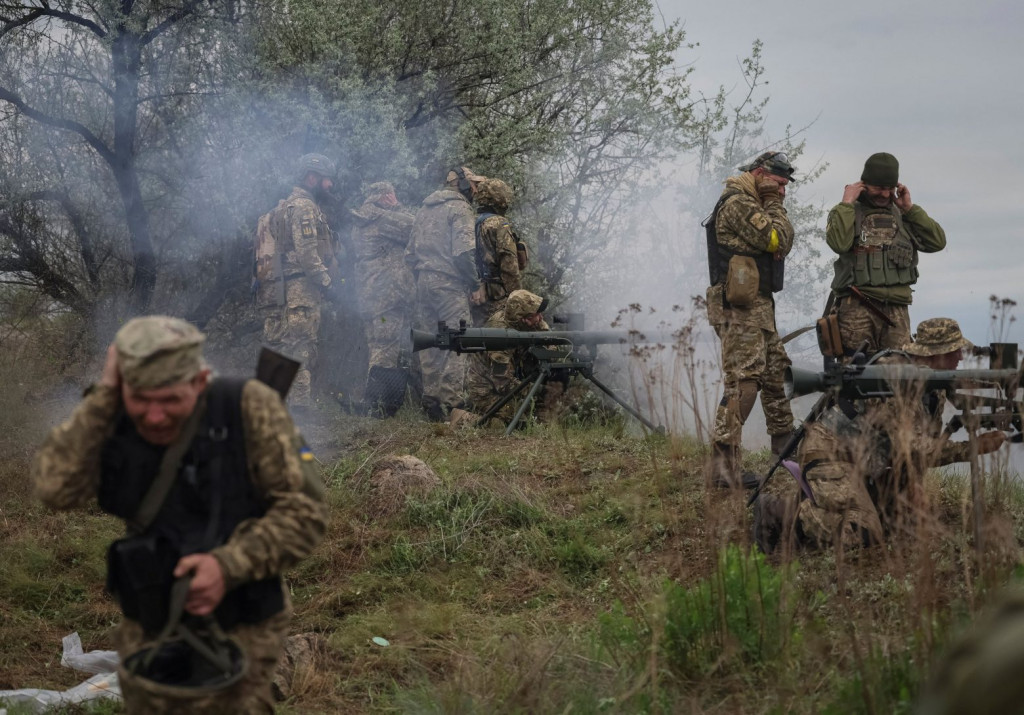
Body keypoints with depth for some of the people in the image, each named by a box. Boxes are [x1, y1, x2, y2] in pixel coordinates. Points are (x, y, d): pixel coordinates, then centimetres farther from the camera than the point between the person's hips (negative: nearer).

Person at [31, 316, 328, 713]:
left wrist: (228, 566, -30)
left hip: (236, 631, -4)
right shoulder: (107, 418, -8)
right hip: (148, 631, 5)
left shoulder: (248, 408, -20)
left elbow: (304, 513, -18)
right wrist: (104, 393, -24)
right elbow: (57, 487, -24)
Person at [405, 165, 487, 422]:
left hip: (424, 283, 8)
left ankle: (431, 405, 11)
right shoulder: (459, 208, -5)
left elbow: (410, 254, 19)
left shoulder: (424, 209, 20)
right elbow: (463, 251, -17)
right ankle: (450, 405, -13)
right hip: (449, 284, -8)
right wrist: (476, 285, -10)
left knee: (430, 345, 10)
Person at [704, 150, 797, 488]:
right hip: (741, 307, -11)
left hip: (759, 307, 11)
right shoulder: (737, 204, -12)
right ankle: (722, 460, -24)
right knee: (743, 381, -18)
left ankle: (785, 442, 33)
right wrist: (773, 204, -3)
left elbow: (783, 245, 17)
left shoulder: (753, 206, 21)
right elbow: (777, 241, -17)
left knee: (776, 372, 20)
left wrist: (774, 205, 4)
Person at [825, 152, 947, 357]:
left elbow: (937, 242, 11)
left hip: (897, 308, 4)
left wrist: (910, 208, 8)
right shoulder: (846, 212, 8)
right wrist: (847, 203, -5)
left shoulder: (902, 215, 21)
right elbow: (839, 242, -14)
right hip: (858, 308, -4)